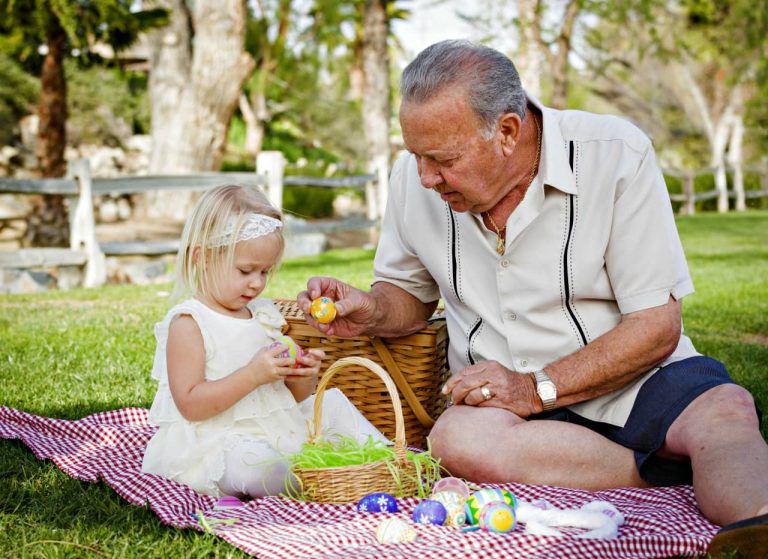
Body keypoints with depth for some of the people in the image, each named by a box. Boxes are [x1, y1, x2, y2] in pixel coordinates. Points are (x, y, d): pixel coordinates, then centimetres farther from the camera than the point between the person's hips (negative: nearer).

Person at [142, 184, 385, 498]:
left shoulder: (264, 315, 11)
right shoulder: (188, 324, -12)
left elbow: (292, 396, 18)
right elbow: (190, 404, -21)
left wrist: (303, 377, -7)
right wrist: (253, 375, -27)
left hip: (275, 430, 9)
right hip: (218, 445, -8)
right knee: (253, 462, -38)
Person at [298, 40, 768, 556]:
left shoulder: (617, 154, -12)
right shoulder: (415, 176, 0)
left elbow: (657, 325, -11)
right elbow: (409, 295, 18)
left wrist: (539, 389, -20)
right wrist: (370, 312, -6)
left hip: (633, 381, -2)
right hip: (504, 405, 3)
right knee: (457, 439, -32)